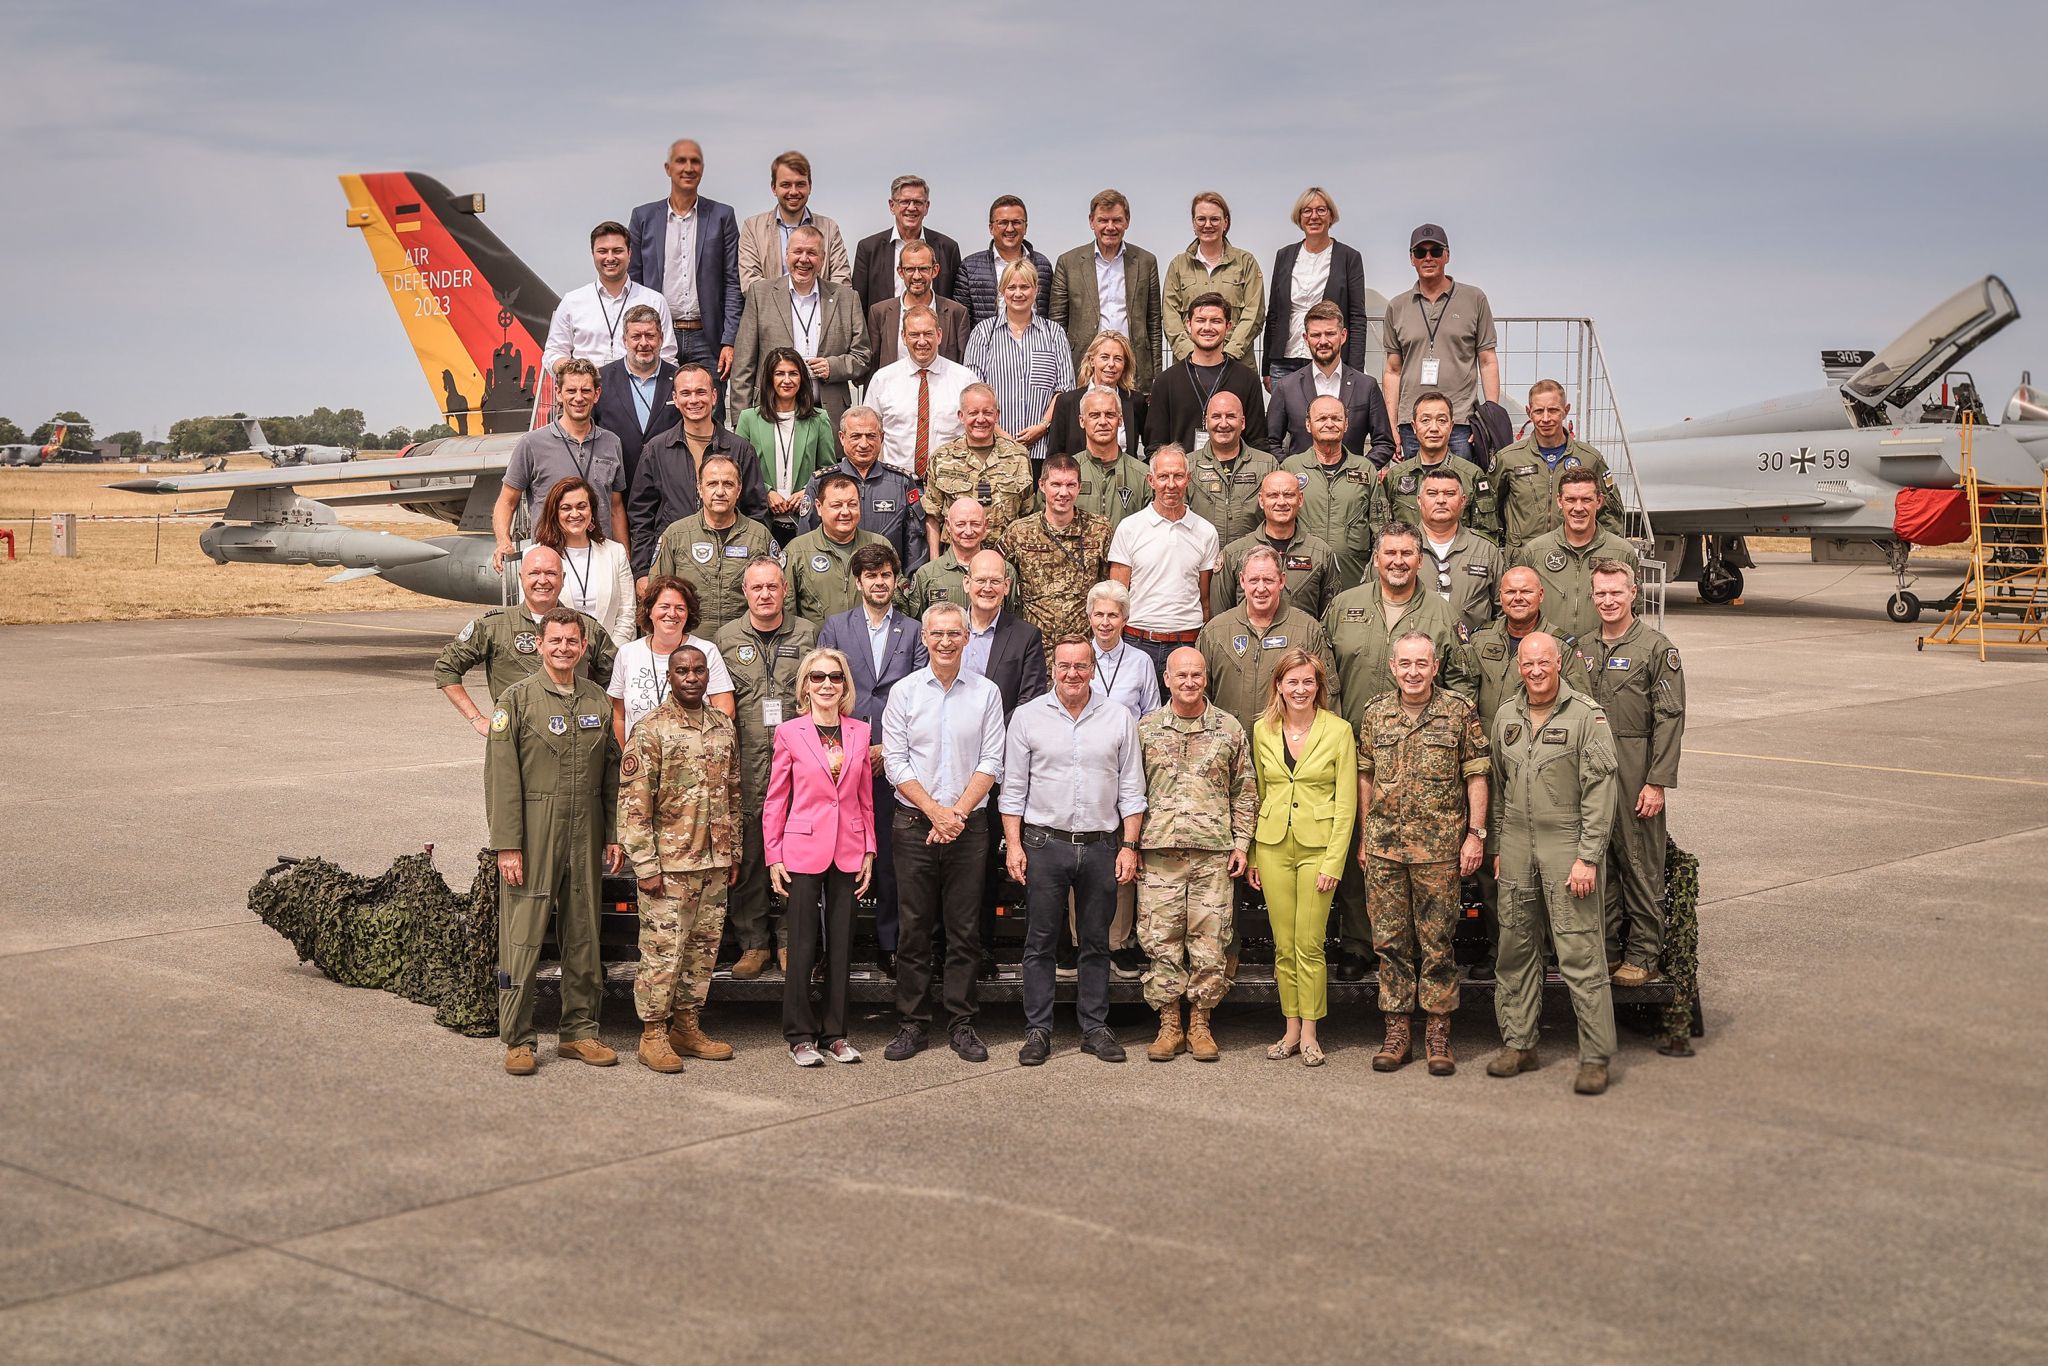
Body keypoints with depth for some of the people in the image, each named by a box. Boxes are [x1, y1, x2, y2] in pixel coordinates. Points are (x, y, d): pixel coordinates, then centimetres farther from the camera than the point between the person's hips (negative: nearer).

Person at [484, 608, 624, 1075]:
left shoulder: (597, 700, 10)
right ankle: (517, 1040, 6)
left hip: (585, 836, 4)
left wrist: (614, 836, 9)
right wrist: (507, 846, -12)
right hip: (533, 838, -4)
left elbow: (611, 773, 14)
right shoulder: (518, 699, -4)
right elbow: (501, 778, -7)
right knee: (522, 939, -2)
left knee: (583, 936, 10)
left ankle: (579, 1031, 20)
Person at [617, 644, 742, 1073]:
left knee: (703, 948, 11)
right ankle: (653, 1035, 6)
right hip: (669, 864, -6)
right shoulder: (650, 730, -9)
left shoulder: (723, 726, 10)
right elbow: (633, 804, -11)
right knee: (662, 949, -3)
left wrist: (732, 852, 15)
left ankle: (688, 1027, 22)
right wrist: (645, 865, -15)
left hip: (714, 863, 6)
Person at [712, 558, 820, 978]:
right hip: (745, 766, 0)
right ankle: (753, 944, 13)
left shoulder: (808, 635, 8)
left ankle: (793, 942, 13)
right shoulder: (725, 638, 9)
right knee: (747, 856, 3)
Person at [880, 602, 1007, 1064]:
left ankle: (961, 1024, 10)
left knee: (965, 929, 3)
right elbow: (895, 764, -1)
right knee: (913, 928, 2)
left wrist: (958, 811, -11)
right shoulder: (904, 692, 3)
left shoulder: (986, 693, 4)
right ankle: (913, 1023, 9)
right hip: (914, 824, 0)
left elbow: (991, 763, 1)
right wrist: (936, 812, -11)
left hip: (968, 824, 0)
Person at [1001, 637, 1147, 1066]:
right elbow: (1013, 788, 3)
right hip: (1044, 842, -1)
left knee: (1096, 942, 8)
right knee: (1040, 942, 2)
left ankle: (1095, 1027, 16)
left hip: (1100, 845, 1)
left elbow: (1131, 790, 7)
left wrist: (1129, 846, 1)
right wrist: (1014, 845, -3)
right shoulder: (1028, 716, 2)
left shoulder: (1118, 719, 5)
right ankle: (1038, 1030, 8)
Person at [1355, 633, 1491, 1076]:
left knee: (1437, 942, 1)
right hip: (1384, 848, 3)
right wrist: (1363, 838, 11)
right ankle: (1396, 1030, 14)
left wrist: (1475, 834, -6)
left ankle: (1437, 1034, 9)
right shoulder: (1375, 714, 8)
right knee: (1390, 941, 6)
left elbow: (1476, 777, 0)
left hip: (1439, 850, -3)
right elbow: (1365, 777, 13)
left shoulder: (1460, 713, -1)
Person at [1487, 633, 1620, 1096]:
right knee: (1516, 949, 10)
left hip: (1567, 847, -6)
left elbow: (1600, 793, -10)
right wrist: (1498, 847, 16)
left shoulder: (1587, 717, -6)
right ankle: (1518, 1044, 22)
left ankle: (1595, 1057, -2)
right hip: (1517, 849, 6)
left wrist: (1588, 857, -15)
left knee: (1579, 953, -7)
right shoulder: (1506, 718, 11)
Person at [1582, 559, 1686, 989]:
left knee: (1640, 864, 0)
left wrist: (1657, 782, -14)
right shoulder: (1585, 648, 13)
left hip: (1636, 772, -5)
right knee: (1599, 861, 9)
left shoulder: (1656, 647, -5)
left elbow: (1670, 719, -9)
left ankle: (1643, 955, 8)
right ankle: (1605, 949, 18)